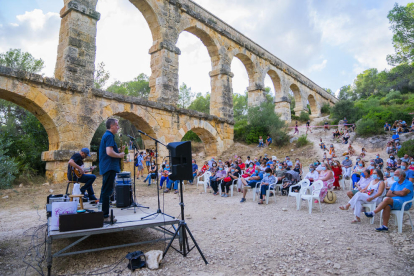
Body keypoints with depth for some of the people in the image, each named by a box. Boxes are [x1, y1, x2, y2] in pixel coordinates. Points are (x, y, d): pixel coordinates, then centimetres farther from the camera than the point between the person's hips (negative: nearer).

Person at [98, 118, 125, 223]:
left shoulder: (106, 135, 18)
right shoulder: (109, 136, -14)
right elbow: (109, 152, -24)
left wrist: (119, 151, 11)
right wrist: (120, 155, -10)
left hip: (106, 167, 11)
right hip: (110, 167, -11)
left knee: (105, 191, 16)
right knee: (107, 192, -6)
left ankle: (102, 214, 25)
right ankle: (105, 216, 0)